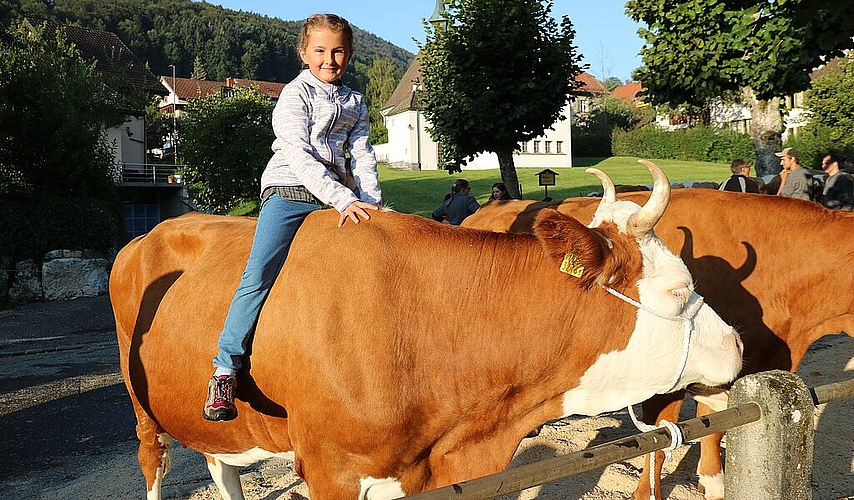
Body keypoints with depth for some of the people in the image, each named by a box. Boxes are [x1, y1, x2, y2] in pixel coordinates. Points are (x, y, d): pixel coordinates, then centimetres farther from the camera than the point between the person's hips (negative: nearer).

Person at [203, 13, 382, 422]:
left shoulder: (355, 104, 17)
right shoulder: (296, 94, -1)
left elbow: (362, 158, 12)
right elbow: (299, 158, -13)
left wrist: (371, 203, -7)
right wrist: (345, 200, -23)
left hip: (335, 199, 5)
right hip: (288, 192, -5)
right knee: (258, 277, -19)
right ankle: (225, 371, -13)